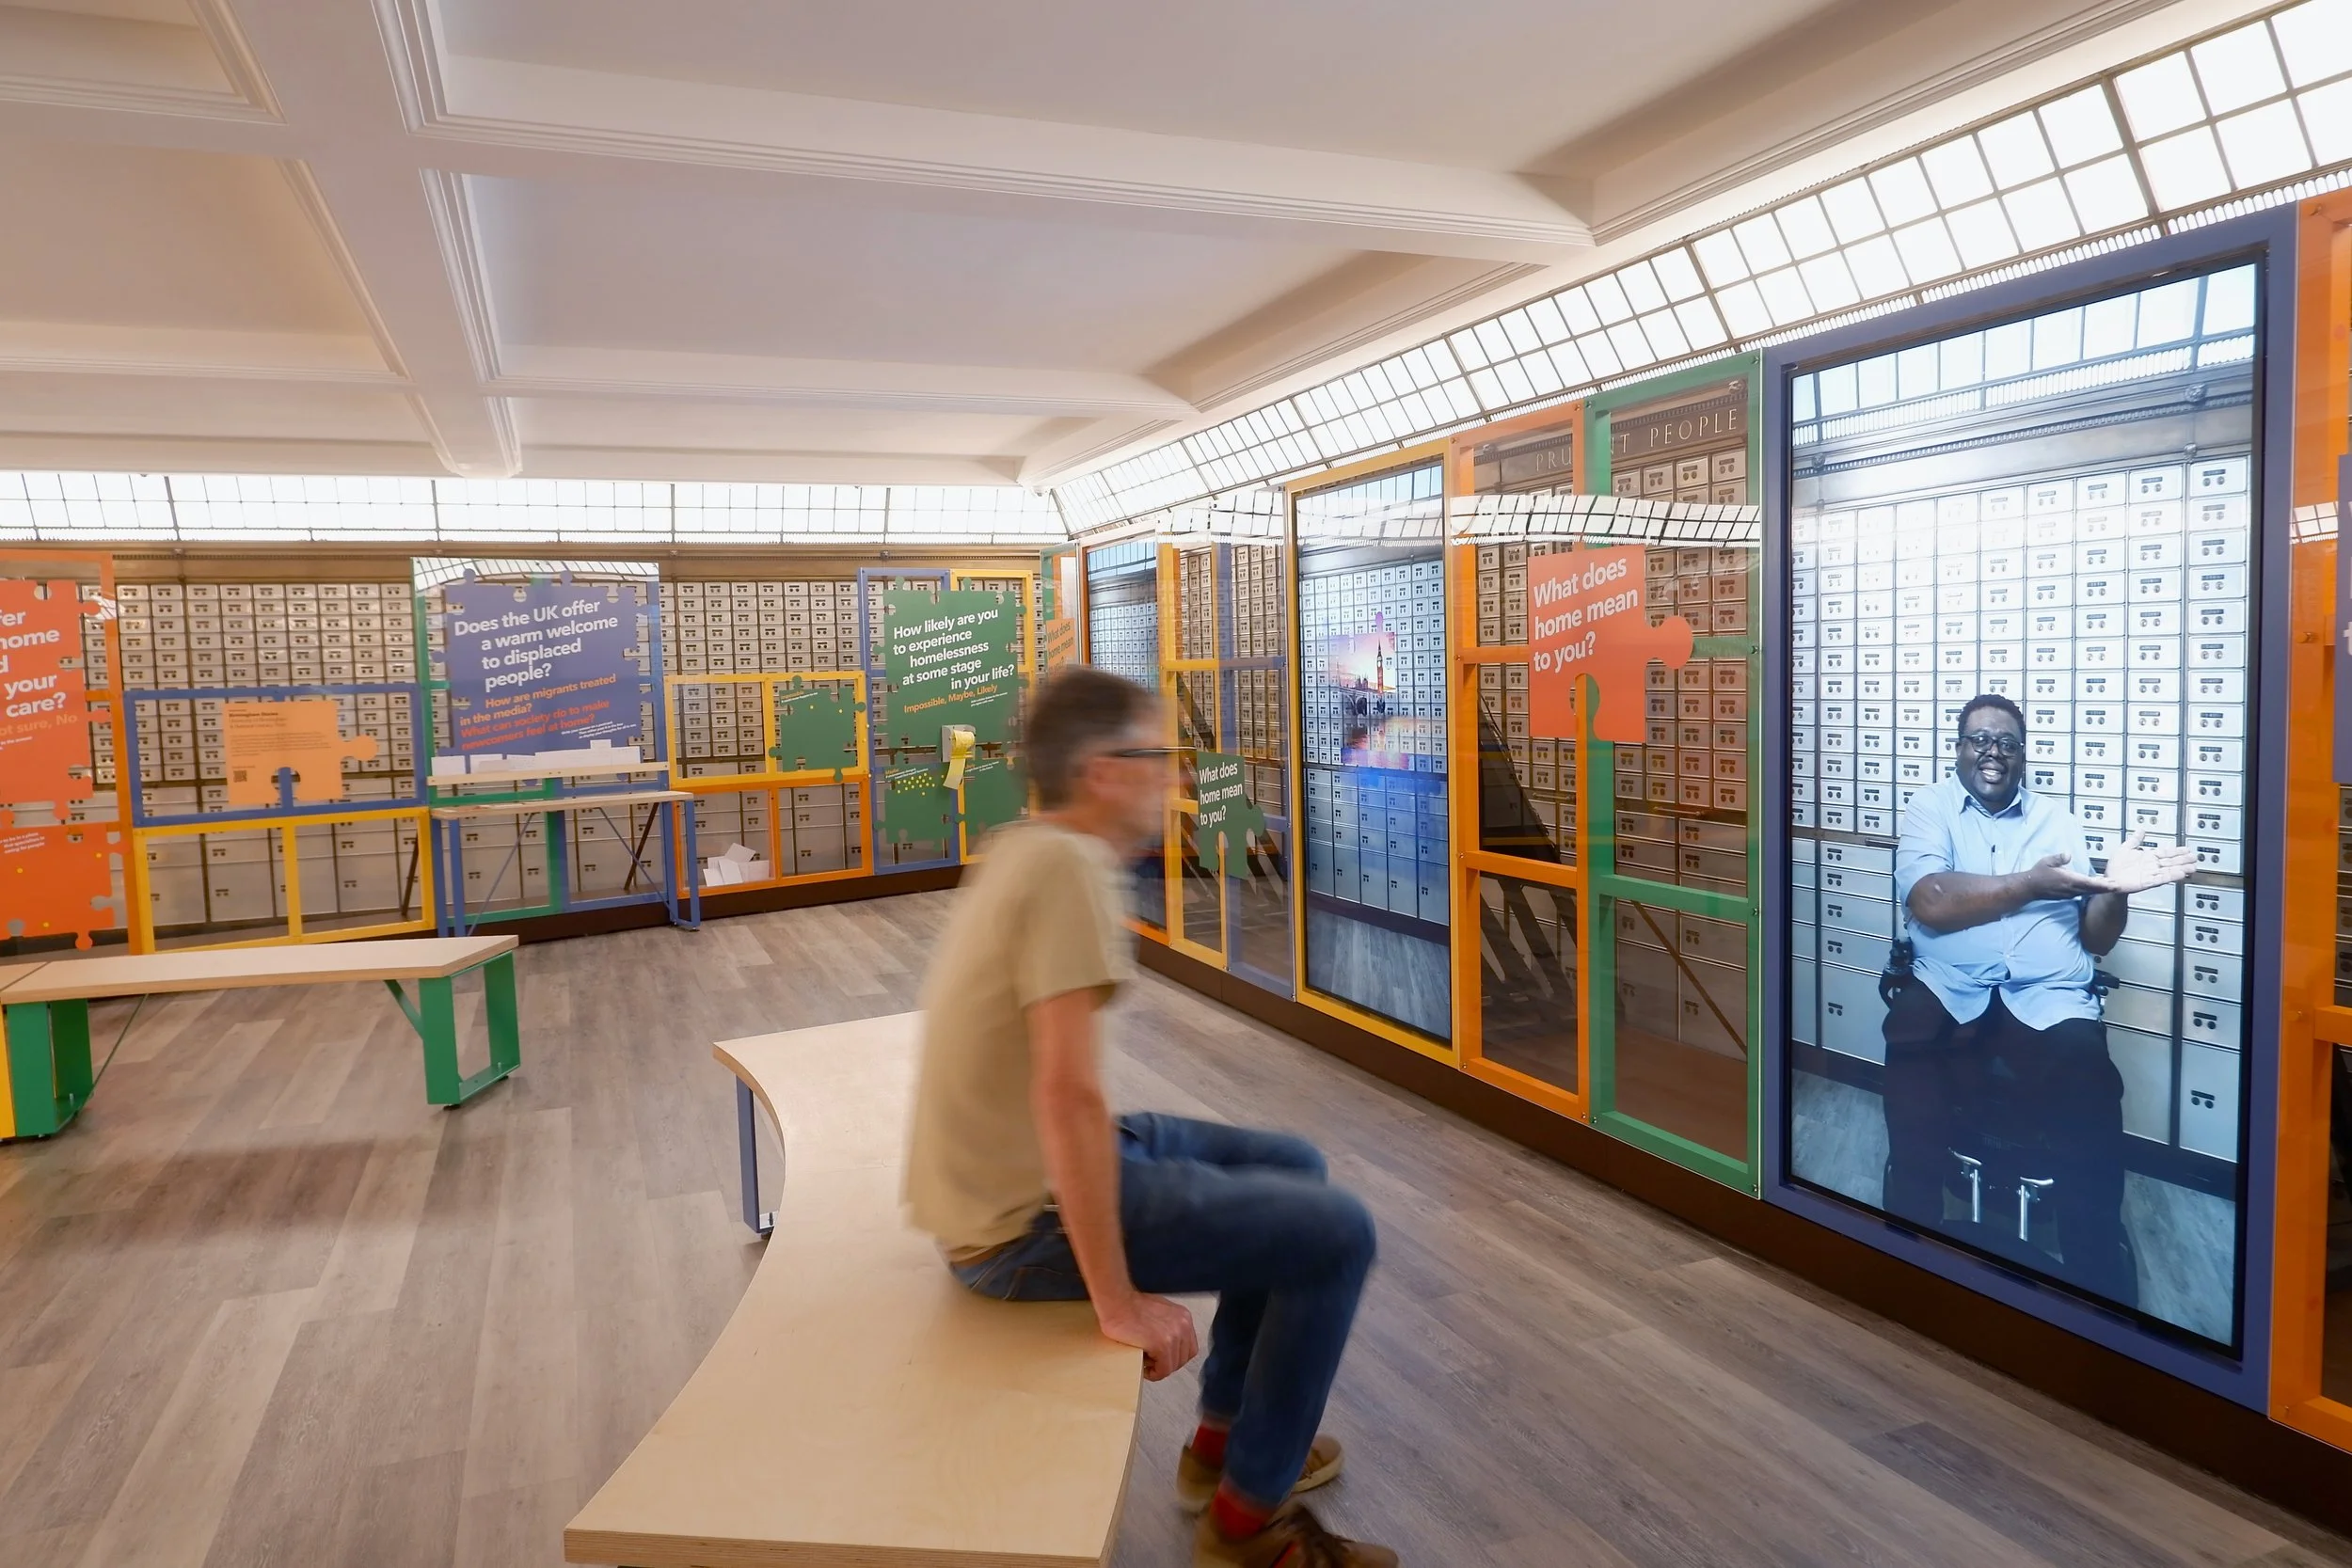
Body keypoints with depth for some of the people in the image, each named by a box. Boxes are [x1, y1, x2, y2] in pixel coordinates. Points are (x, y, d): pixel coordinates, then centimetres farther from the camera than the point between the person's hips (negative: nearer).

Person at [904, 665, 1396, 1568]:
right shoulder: (1069, 867, -23)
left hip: (1014, 1173, 10)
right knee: (1335, 1232, -6)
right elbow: (1069, 1096, -29)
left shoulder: (1025, 849, 6)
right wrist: (1120, 1301, -23)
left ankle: (1224, 1438, 32)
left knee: (1290, 1168, 18)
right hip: (1029, 1219, -9)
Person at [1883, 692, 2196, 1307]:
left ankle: (2101, 1294, -10)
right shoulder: (1930, 807, 10)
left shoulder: (2058, 820, 18)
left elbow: (2092, 940, 12)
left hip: (2047, 1000, 2)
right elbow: (1930, 903, -9)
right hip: (1948, 995, -2)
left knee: (2088, 1082, -29)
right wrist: (2032, 884, -18)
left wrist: (2114, 889, -9)